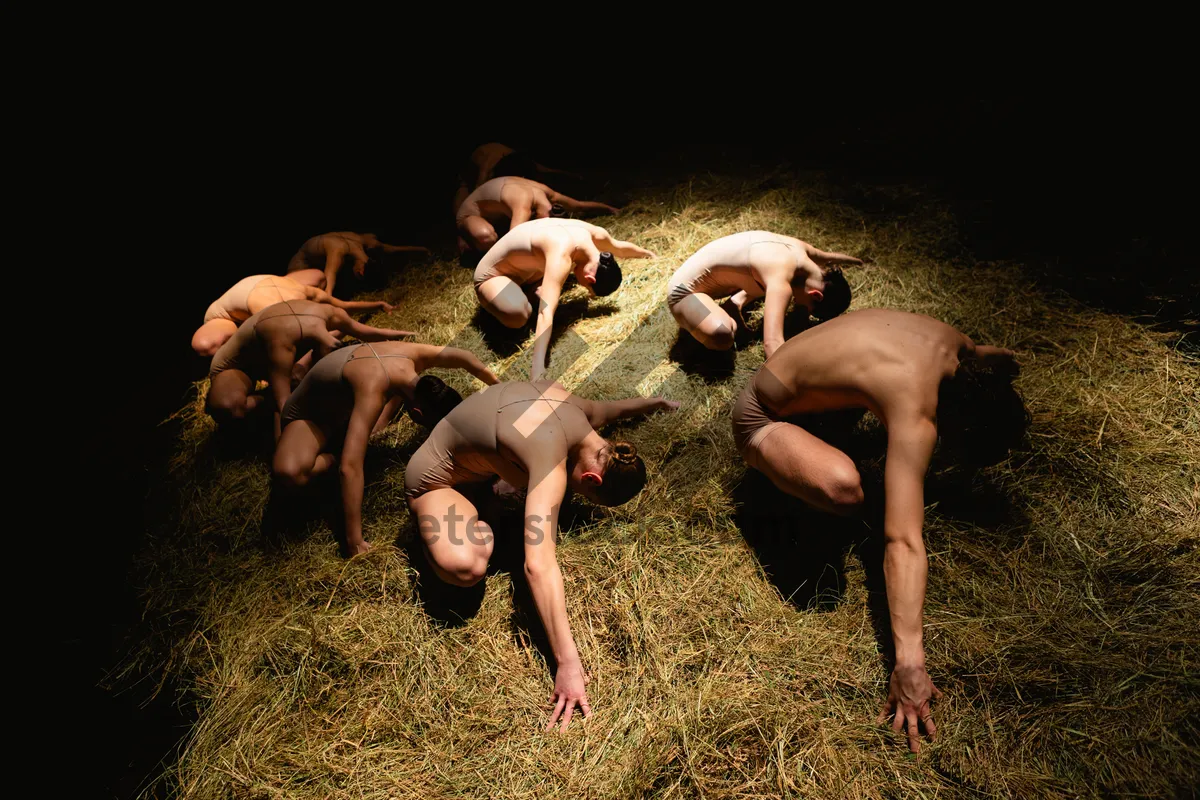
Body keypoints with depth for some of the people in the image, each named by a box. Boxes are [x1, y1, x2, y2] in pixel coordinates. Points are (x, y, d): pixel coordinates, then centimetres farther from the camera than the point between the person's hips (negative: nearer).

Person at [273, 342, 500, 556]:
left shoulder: (414, 355, -28)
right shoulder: (373, 392, -46)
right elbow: (350, 468, -51)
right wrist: (355, 543, -52)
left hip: (343, 402, 7)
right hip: (311, 414, -7)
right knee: (290, 473, -34)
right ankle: (332, 455, -3)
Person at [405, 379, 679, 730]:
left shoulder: (579, 408, -15)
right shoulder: (552, 466, -39)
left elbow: (607, 409, 12)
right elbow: (539, 565, -48)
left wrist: (652, 402, 31)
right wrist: (568, 664, -49)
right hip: (436, 478, -8)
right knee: (465, 568, -33)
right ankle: (433, 527, 0)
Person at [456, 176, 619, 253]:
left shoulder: (545, 192, -15)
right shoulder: (524, 202, -41)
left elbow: (579, 204, 2)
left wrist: (609, 208, 11)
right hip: (471, 212, -8)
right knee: (486, 236, -41)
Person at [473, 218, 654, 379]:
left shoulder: (595, 235, -15)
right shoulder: (561, 256, -41)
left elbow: (620, 247, 11)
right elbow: (546, 313, -49)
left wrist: (649, 254, 29)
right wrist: (538, 369, -56)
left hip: (527, 266, 8)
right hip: (493, 274, -8)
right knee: (517, 315, -36)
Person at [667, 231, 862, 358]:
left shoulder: (798, 248, -5)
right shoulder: (781, 281, -34)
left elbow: (826, 257, 22)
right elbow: (772, 343, -46)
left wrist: (852, 259, 41)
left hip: (707, 276, 9)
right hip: (685, 290, -9)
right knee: (721, 336, -37)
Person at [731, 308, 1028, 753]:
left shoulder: (951, 341, -7)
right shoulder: (915, 417, -31)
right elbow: (903, 542, -38)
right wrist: (908, 664, -39)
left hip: (780, 373, 9)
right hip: (761, 419, -9)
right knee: (841, 489, -36)